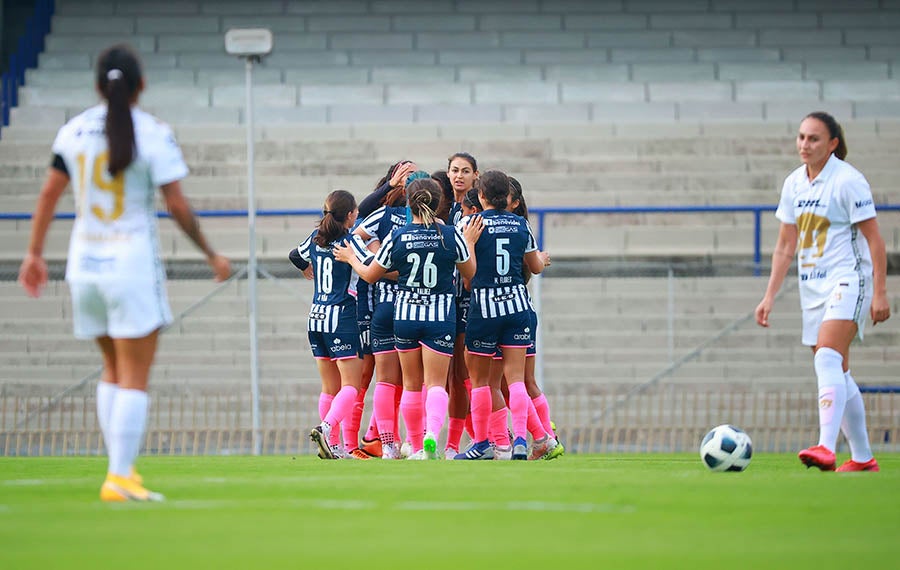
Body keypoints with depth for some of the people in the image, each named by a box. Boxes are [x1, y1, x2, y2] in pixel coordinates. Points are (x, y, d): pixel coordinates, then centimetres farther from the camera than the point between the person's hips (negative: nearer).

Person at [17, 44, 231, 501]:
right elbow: (177, 206, -9)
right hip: (133, 266, -5)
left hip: (85, 266, 5)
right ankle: (120, 477, -8)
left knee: (113, 370, 18)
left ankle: (121, 467, 16)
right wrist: (211, 255, 2)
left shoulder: (73, 131, 4)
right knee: (135, 378, -2)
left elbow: (49, 194, 4)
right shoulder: (152, 134, -8)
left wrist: (34, 253, 10)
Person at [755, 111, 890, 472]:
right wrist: (770, 297, 12)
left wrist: (880, 293, -16)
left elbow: (873, 238, -11)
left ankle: (826, 448, -38)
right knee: (837, 374, 10)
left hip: (848, 280, -8)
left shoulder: (848, 180, -10)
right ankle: (862, 457, 19)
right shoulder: (793, 184, 10)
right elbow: (785, 246, 16)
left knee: (827, 358, -26)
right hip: (813, 286, 8)